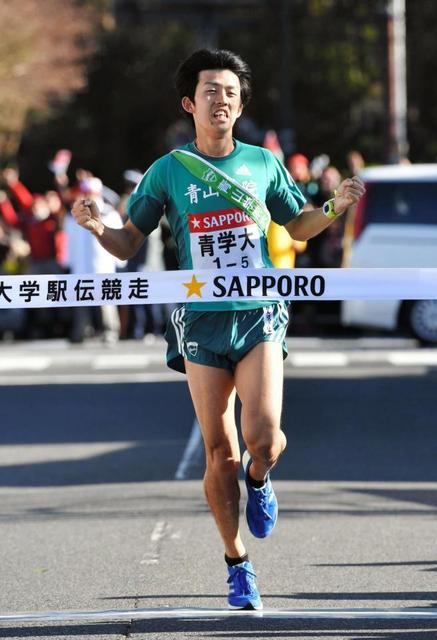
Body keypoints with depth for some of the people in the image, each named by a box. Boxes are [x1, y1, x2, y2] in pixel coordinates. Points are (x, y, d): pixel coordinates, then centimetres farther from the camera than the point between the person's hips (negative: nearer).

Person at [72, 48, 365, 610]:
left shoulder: (264, 163, 6)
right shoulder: (168, 171, 3)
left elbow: (297, 226, 20)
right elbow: (130, 243, 7)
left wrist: (334, 207, 0)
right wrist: (98, 229, -13)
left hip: (259, 315, 0)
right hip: (201, 321, 0)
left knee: (262, 435, -18)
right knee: (219, 453, 0)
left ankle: (259, 478, 20)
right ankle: (237, 565, 16)